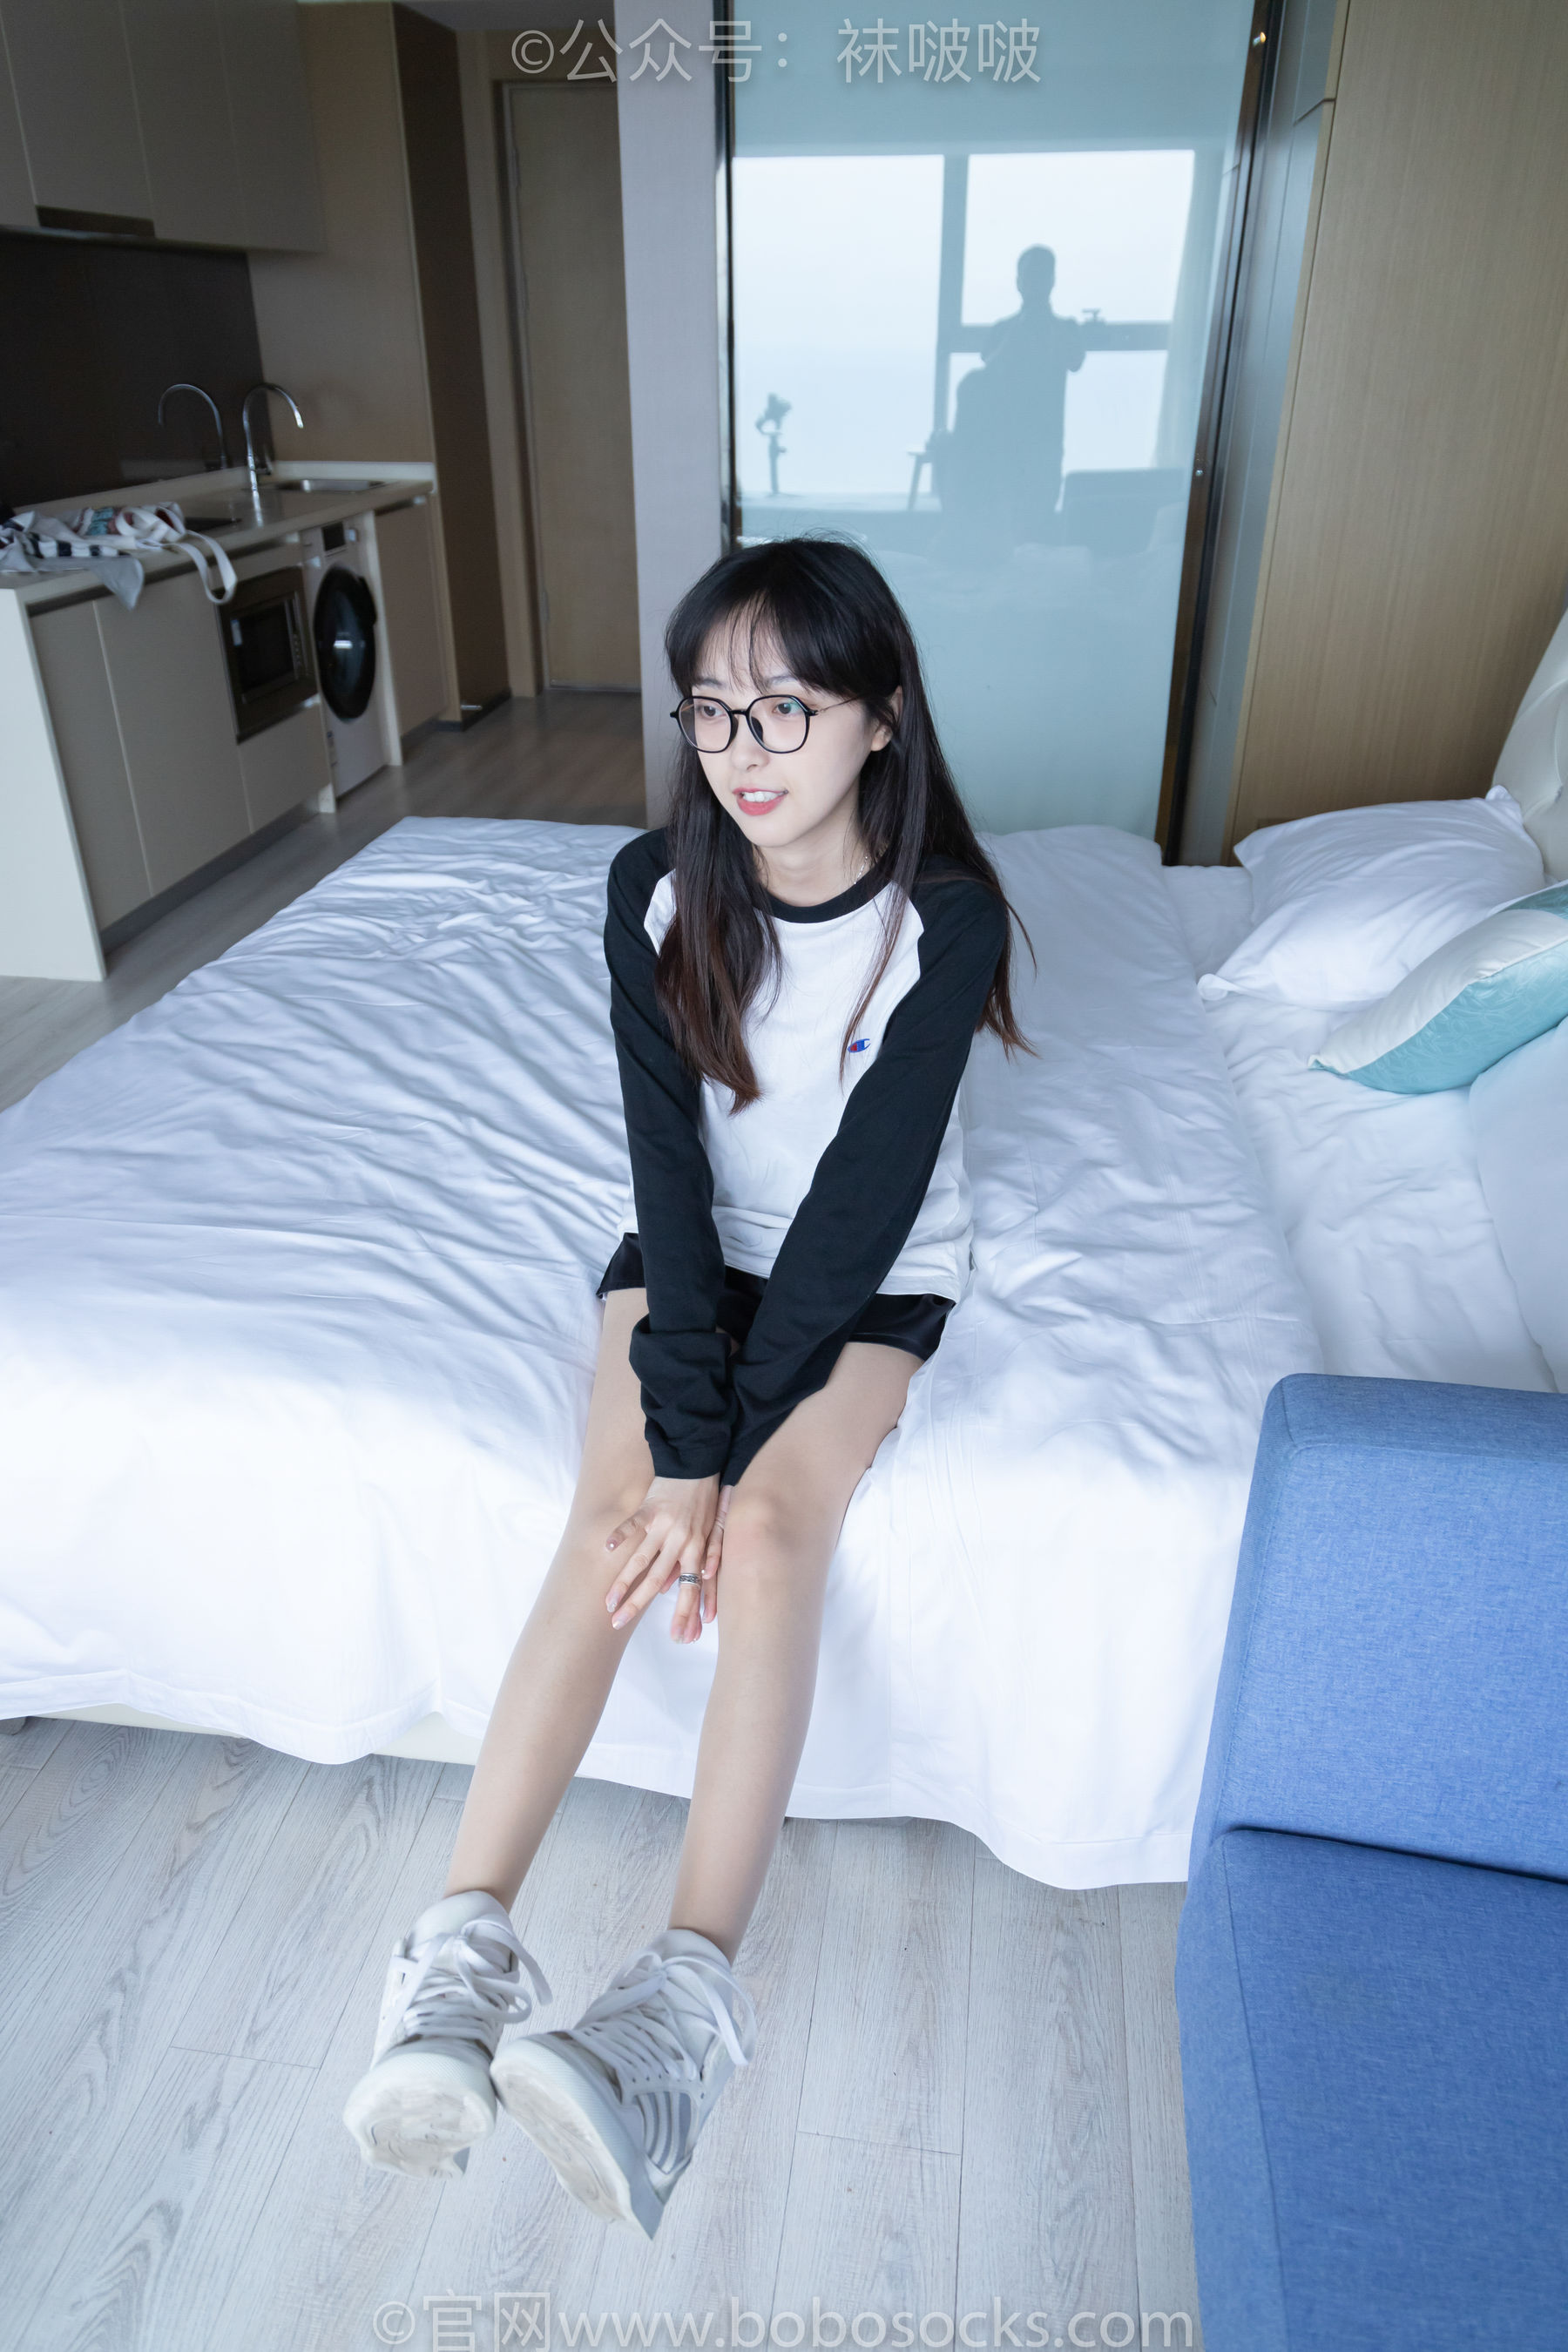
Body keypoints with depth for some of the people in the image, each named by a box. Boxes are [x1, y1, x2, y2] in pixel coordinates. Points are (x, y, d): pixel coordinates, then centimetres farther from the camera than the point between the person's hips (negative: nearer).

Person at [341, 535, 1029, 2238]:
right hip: (696, 1243, 2)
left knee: (778, 1519, -26)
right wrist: (681, 1438, -23)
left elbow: (865, 1198, -22)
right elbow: (672, 1159, -16)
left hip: (874, 1271, -2)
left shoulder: (948, 918, -19)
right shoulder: (657, 889, -11)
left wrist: (722, 1451, -24)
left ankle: (689, 1987, -25)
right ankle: (465, 1946, -20)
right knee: (616, 1508, -21)